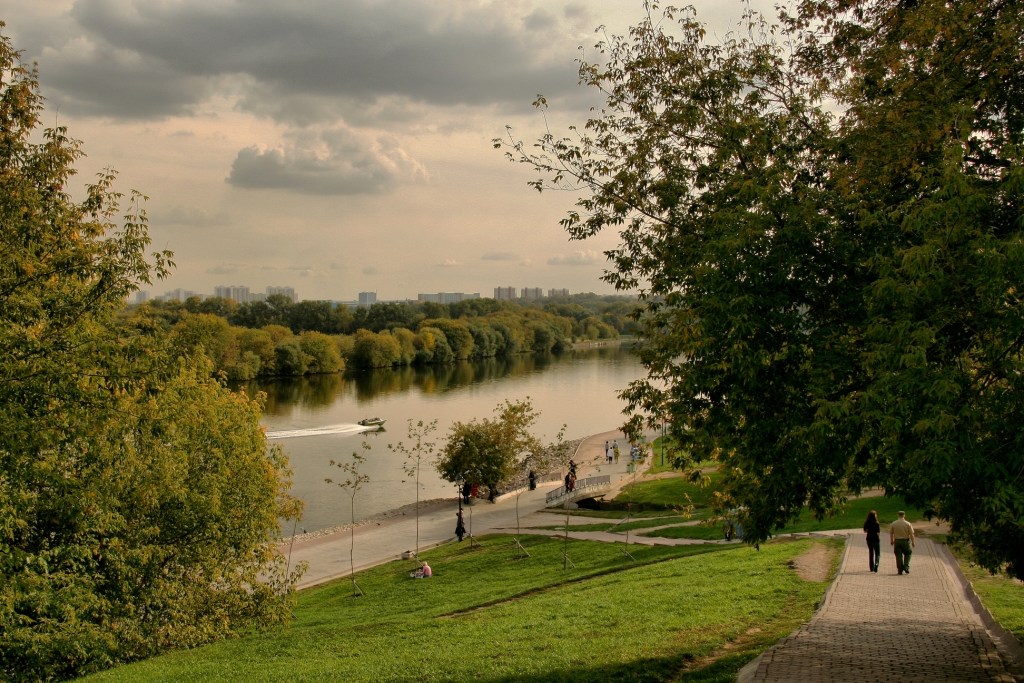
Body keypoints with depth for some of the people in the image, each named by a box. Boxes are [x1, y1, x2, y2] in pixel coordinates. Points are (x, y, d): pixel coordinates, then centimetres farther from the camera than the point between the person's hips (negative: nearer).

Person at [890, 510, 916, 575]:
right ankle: (906, 567, 5)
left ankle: (900, 570, 6)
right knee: (908, 553, 18)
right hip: (905, 541, -1)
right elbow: (911, 534, -7)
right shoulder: (908, 524, -7)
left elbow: (891, 533, 6)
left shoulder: (893, 524, -1)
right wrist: (913, 542, 1)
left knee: (899, 556, 5)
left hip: (897, 541, 1)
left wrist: (891, 541, 19)